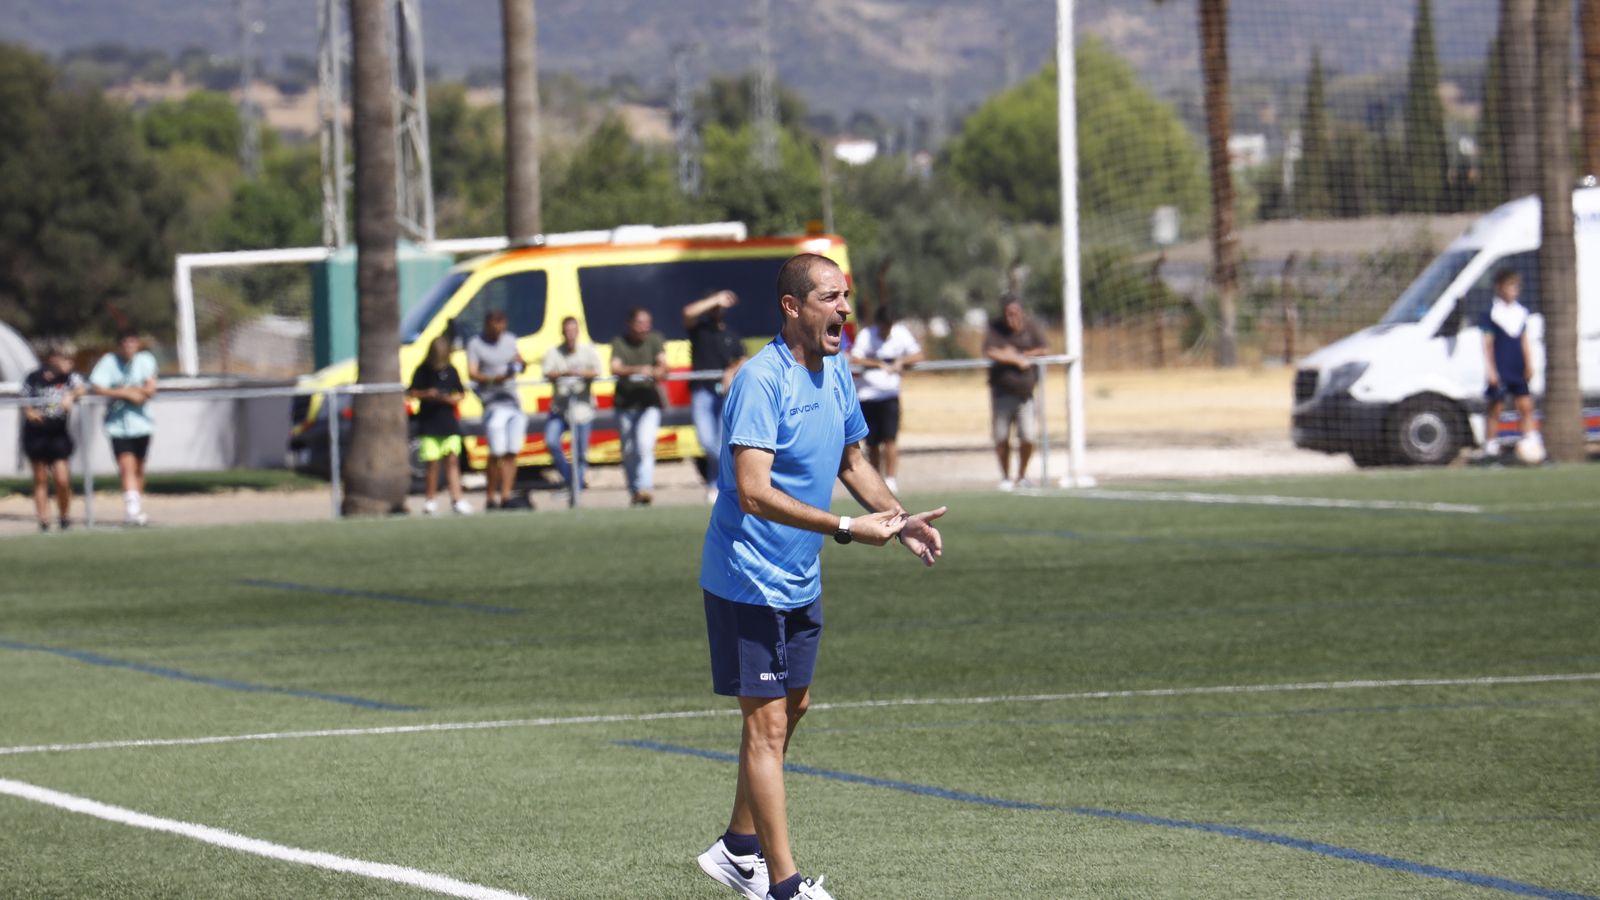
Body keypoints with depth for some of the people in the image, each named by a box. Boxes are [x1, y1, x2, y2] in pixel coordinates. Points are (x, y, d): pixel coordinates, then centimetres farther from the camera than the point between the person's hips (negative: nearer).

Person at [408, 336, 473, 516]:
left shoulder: (451, 371, 7)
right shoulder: (423, 371, -1)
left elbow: (461, 394, 13)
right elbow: (412, 393, -1)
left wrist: (451, 398, -8)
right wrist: (426, 394, -18)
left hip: (449, 424, 3)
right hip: (429, 425, -3)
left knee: (452, 460, -2)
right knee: (433, 463, -3)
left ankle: (457, 499, -4)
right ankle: (430, 500, 6)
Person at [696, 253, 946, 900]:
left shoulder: (835, 372, 5)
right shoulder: (761, 380, -23)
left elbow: (851, 462, 19)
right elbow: (754, 492, -30)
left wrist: (898, 521, 3)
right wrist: (847, 529, -33)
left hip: (798, 580, 9)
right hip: (747, 580, -9)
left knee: (790, 708, 18)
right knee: (767, 723, -7)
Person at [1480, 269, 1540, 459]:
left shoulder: (1521, 312, 12)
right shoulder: (1492, 313, -5)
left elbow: (1524, 342, 15)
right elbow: (1487, 343, -8)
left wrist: (1529, 367, 8)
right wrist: (1491, 370, -14)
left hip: (1518, 372, 5)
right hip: (1500, 371, -5)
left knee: (1526, 406, 0)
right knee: (1496, 408, -1)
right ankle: (1491, 448, 4)